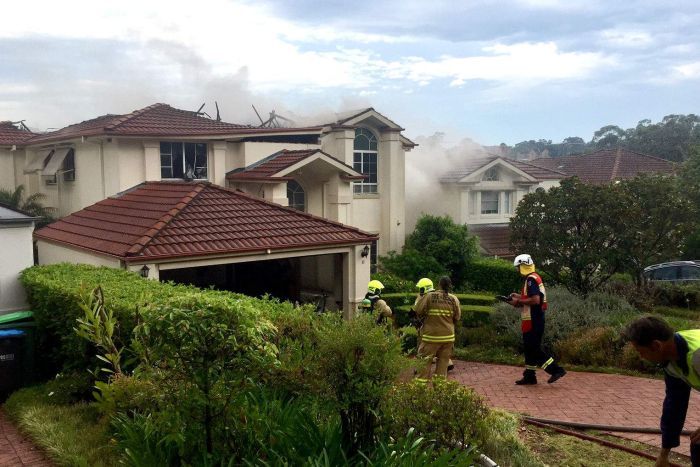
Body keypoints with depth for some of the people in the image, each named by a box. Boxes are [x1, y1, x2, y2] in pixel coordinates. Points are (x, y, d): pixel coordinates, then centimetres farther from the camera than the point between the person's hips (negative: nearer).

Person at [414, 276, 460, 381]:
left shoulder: (429, 296, -11)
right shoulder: (454, 299, -3)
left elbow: (418, 311, -5)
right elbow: (457, 317, 6)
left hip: (431, 334, -2)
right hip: (448, 335, 3)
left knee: (425, 360, 6)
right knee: (443, 360, 12)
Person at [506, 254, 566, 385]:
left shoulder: (531, 279, -17)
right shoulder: (535, 278, 15)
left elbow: (535, 300, -25)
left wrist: (518, 302, -16)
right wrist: (519, 297, 14)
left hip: (533, 321, -10)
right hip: (535, 319, 10)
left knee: (534, 348, -6)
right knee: (530, 348, 13)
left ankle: (556, 370, -3)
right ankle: (529, 376, 19)